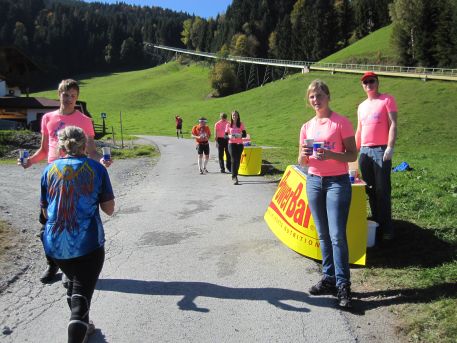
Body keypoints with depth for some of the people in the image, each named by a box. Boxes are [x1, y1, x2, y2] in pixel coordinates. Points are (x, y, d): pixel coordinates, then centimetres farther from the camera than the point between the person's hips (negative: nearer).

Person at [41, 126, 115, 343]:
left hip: (55, 245, 4)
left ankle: (82, 325, 47)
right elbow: (109, 209, 1)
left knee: (74, 281, 28)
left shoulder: (49, 170, 4)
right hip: (88, 244, -4)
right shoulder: (97, 169, -3)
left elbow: (45, 211, 11)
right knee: (82, 294, 1)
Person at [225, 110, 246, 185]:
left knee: (238, 160, 4)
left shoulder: (241, 124, 6)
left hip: (239, 144, 2)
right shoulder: (228, 125, 4)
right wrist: (229, 136, -18)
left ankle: (234, 176, 21)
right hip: (231, 144, -2)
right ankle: (234, 177, -16)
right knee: (234, 160, -12)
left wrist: (240, 135, -19)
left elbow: (244, 134, 2)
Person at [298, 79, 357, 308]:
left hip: (337, 182, -5)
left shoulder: (341, 122, -3)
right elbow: (301, 162, 11)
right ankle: (328, 278, 19)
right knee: (323, 235, 9)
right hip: (314, 182, 5)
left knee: (337, 235, -7)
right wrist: (304, 155, -12)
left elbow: (352, 155, -6)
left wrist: (330, 155, -23)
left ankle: (343, 285, 2)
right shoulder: (307, 126, 10)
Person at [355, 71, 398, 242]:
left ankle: (386, 227, 2)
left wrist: (390, 147, -16)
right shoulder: (361, 106, 19)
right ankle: (376, 222, 17)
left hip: (381, 150, -5)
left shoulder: (387, 99, 3)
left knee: (382, 190, -5)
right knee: (370, 190, 8)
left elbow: (393, 124, -5)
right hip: (364, 151, 5)